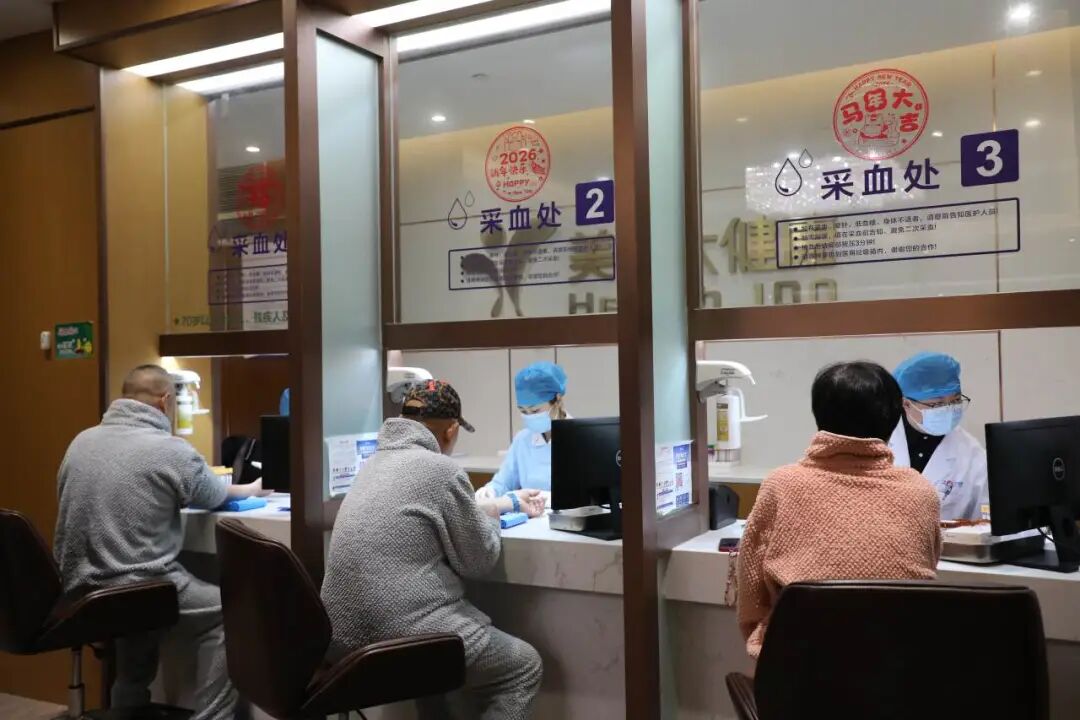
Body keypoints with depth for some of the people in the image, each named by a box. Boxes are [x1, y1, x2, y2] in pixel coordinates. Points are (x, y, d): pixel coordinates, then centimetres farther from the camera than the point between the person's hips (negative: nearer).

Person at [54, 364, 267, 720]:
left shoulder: (81, 441, 7)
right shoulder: (170, 450, -10)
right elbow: (215, 496, 7)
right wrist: (251, 489, 28)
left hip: (79, 589, 8)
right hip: (135, 590, -7)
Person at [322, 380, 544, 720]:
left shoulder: (379, 460, 11)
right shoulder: (441, 469, -15)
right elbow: (480, 561, -4)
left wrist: (510, 500, 37)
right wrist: (490, 519, 16)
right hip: (401, 638, -9)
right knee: (525, 666, 11)